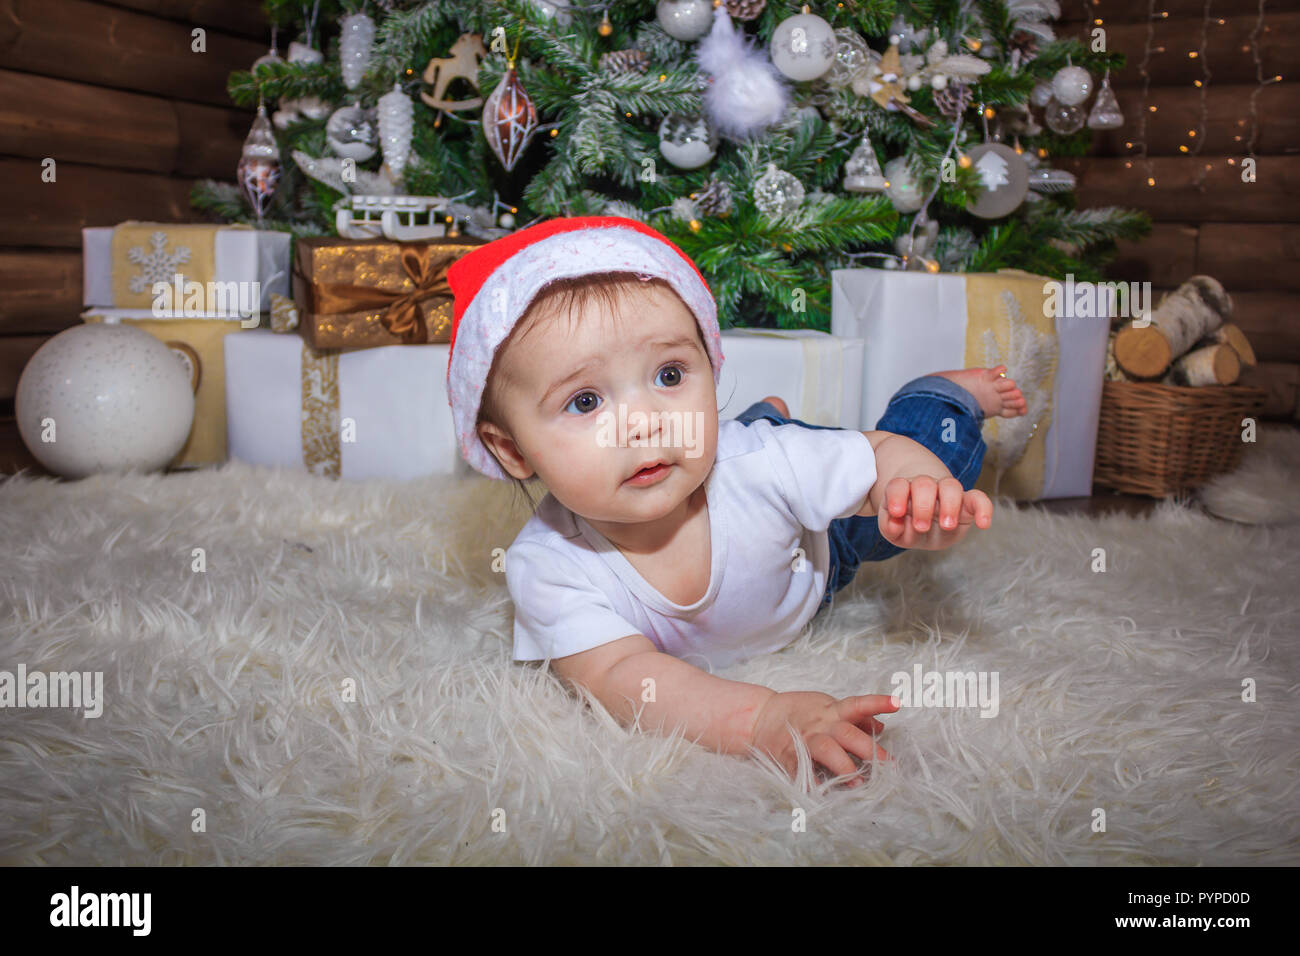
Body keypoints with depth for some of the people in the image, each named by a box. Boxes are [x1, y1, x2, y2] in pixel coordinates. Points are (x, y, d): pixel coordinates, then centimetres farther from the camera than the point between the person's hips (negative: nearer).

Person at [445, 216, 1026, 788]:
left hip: (819, 548, -1)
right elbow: (617, 674, -49)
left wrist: (921, 489, -56)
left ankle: (952, 391, 38)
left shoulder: (755, 467, -42)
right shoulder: (546, 566, -42)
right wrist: (759, 718, -67)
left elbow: (886, 456, -29)